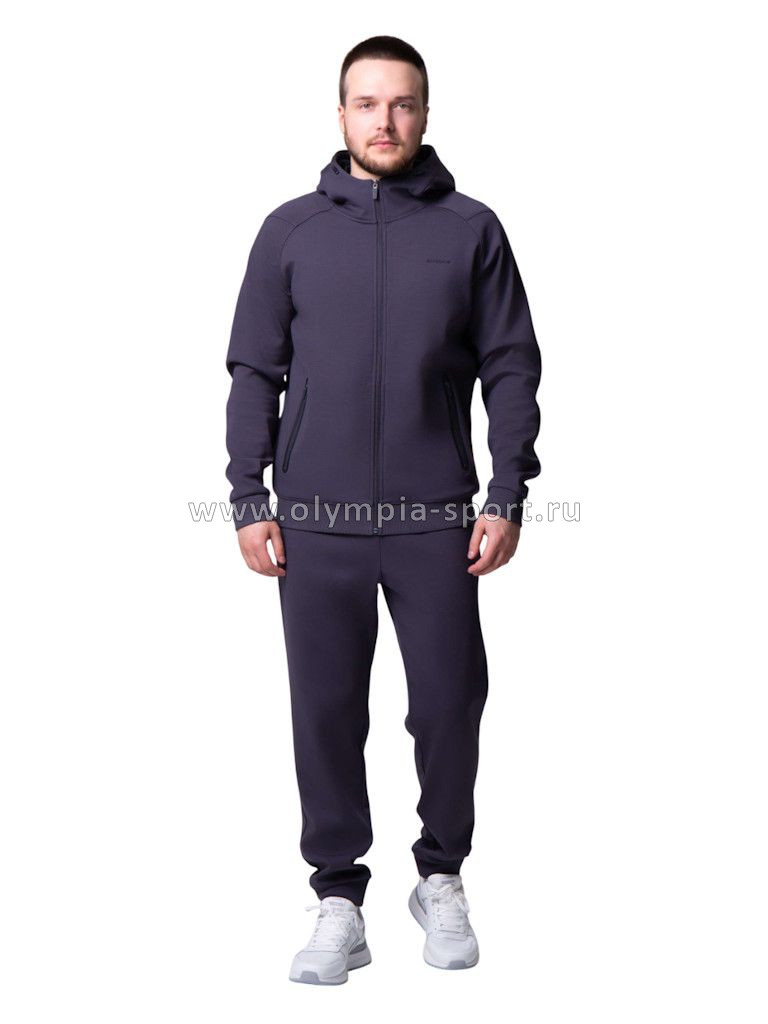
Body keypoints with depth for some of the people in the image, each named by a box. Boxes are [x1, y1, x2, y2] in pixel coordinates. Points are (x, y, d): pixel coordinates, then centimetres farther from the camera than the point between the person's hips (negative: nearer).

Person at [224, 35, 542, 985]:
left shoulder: (471, 229, 6)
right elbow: (255, 371, 8)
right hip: (315, 522, 1)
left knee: (449, 703, 5)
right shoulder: (290, 229, 8)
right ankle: (338, 900, 20)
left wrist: (507, 499, -3)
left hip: (434, 520, 0)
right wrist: (249, 502, 2)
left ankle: (442, 877, 27)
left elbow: (510, 368, 5)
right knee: (326, 712, 6)